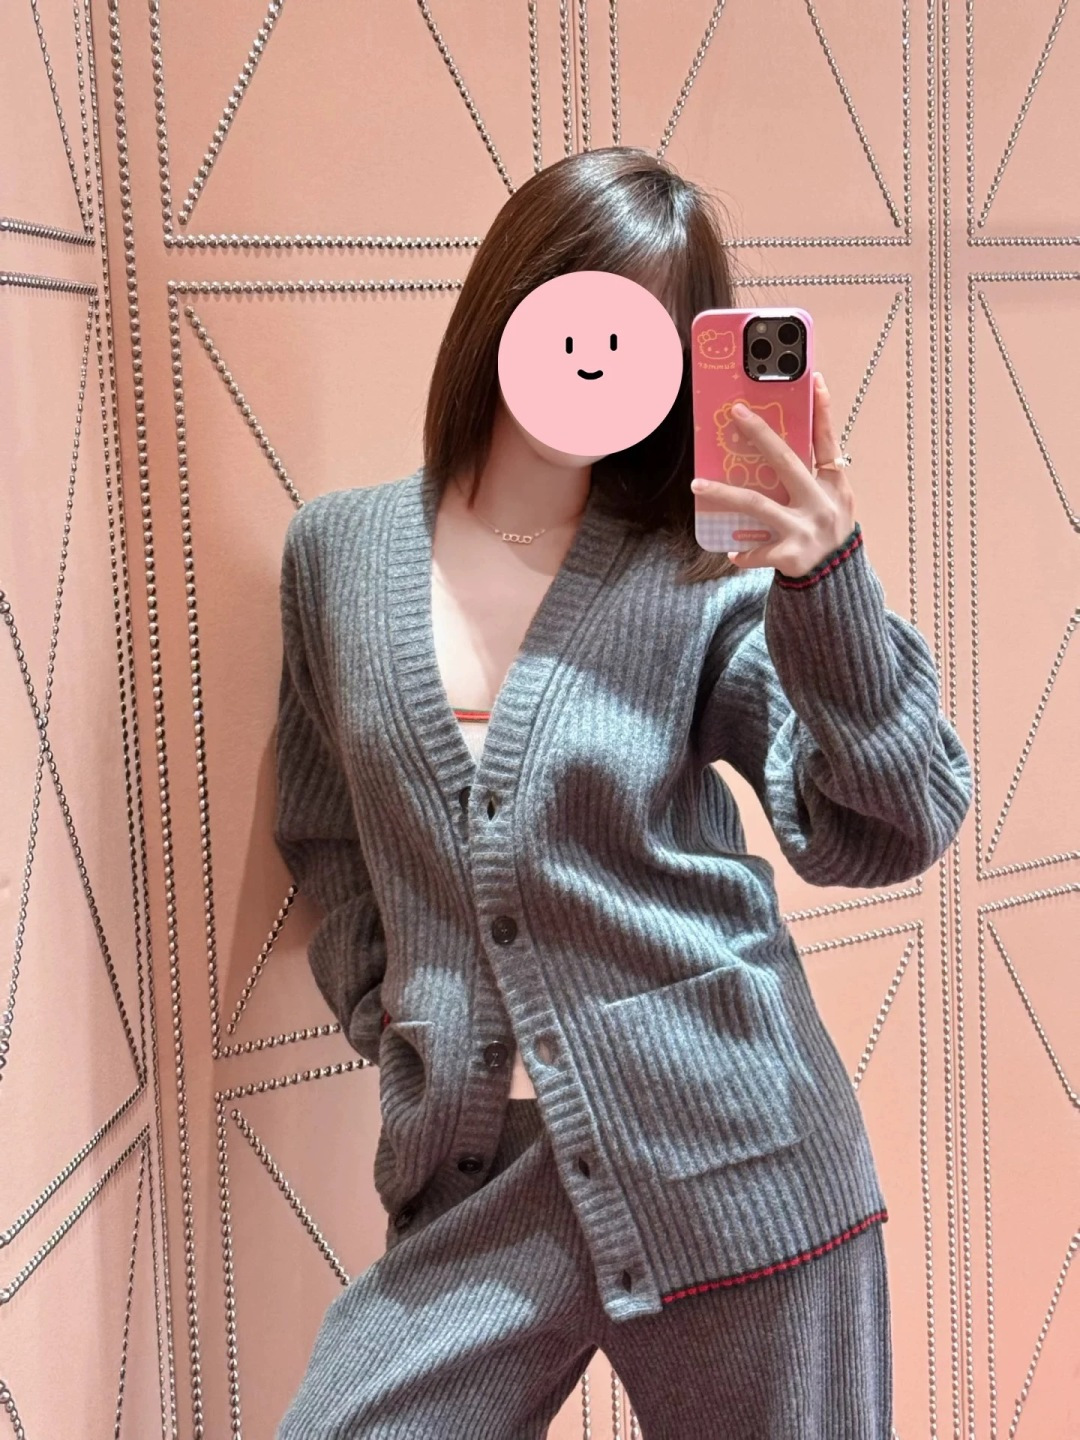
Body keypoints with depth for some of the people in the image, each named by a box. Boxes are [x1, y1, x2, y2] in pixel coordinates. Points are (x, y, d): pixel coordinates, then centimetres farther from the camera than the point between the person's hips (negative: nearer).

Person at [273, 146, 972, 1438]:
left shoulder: (707, 576, -3)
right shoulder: (336, 553, 6)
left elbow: (888, 835, -14)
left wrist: (827, 580, -26)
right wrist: (391, 1022, 7)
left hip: (728, 1164, -2)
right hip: (473, 1185, 2)